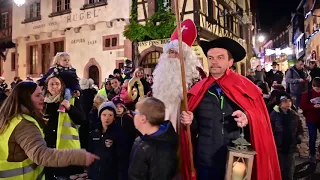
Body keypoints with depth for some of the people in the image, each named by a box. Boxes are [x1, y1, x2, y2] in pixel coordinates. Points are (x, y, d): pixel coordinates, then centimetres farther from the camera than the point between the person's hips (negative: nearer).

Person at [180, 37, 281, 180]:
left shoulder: (245, 88, -5)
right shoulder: (198, 91, 2)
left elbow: (262, 123, -3)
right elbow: (195, 127, 8)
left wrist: (248, 119, -22)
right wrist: (190, 121, -13)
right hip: (205, 163, 2)